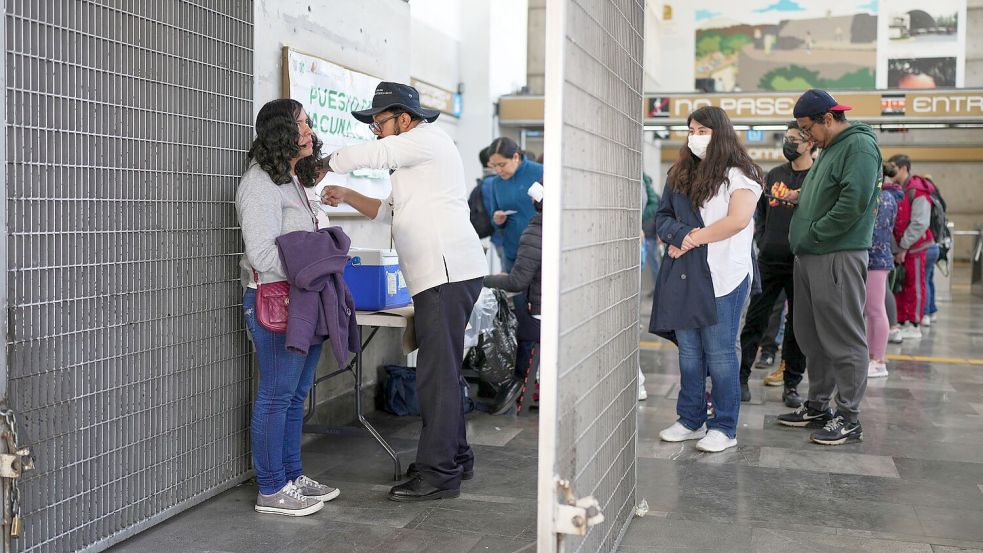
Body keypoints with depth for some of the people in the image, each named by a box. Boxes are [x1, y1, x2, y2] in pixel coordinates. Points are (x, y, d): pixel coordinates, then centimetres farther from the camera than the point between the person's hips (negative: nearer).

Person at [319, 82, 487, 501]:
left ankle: (437, 472, -5)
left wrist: (320, 165, 6)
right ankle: (455, 458, 25)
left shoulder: (426, 138, -5)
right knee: (444, 370, 15)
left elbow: (367, 156, -10)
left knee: (437, 373, -9)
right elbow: (390, 212, 29)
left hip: (448, 273, -11)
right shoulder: (414, 159, 27)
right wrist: (347, 196, 16)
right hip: (443, 276, 11)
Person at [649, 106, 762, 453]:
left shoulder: (738, 174, -2)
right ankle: (691, 421, 20)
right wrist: (681, 235, -8)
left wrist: (693, 240, -11)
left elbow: (738, 219, -15)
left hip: (721, 275, -6)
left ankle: (725, 428, 7)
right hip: (682, 274, 6)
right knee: (688, 351, 10)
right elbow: (662, 217, 13)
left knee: (720, 353, -2)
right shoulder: (680, 174, 16)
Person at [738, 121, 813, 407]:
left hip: (799, 264, -4)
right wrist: (763, 241, 12)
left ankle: (791, 385, 13)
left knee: (797, 324, 5)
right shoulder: (774, 175, 12)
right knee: (755, 320, 5)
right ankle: (741, 376, 11)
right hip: (768, 261, 4)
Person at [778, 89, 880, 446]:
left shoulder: (859, 145, -10)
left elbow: (853, 203, -21)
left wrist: (814, 234, -14)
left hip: (840, 257, -10)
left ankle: (848, 418, 5)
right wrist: (799, 198, 10)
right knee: (811, 336, 14)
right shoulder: (829, 149, 20)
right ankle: (818, 406, 25)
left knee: (844, 339, -3)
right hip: (810, 257, 10)